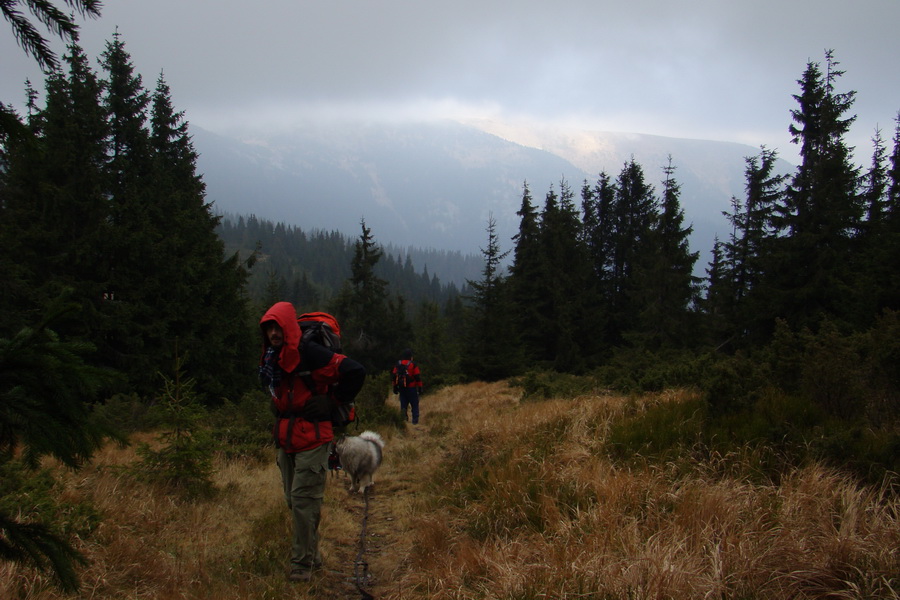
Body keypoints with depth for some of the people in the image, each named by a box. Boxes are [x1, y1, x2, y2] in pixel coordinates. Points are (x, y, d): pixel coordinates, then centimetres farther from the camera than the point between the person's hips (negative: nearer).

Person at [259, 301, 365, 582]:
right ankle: (311, 555, 26)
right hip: (285, 440, 8)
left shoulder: (309, 353, -17)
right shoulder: (270, 357, 10)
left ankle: (303, 563, 2)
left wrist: (333, 400, -10)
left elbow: (355, 372, -21)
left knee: (303, 500, -7)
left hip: (312, 440, -8)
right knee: (294, 500, 13)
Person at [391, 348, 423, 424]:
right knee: (414, 404, 4)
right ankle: (415, 420, 0)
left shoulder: (397, 365, 5)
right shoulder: (413, 365, -8)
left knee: (403, 402, 13)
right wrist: (420, 386, -2)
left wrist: (395, 387, 15)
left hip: (401, 388, 3)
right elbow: (418, 377, -10)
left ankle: (403, 410, -17)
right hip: (412, 387, -3)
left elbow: (394, 377, 8)